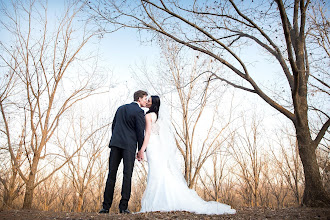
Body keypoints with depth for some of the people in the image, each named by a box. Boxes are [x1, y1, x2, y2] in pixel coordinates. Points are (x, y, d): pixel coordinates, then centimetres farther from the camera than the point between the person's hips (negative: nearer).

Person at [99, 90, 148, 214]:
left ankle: (106, 206, 5)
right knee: (127, 175, -2)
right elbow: (140, 132, -4)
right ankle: (123, 206, -3)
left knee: (111, 175, 5)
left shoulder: (121, 108, 19)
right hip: (129, 145, -5)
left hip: (115, 144, 5)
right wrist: (141, 150, 3)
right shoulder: (139, 111, -2)